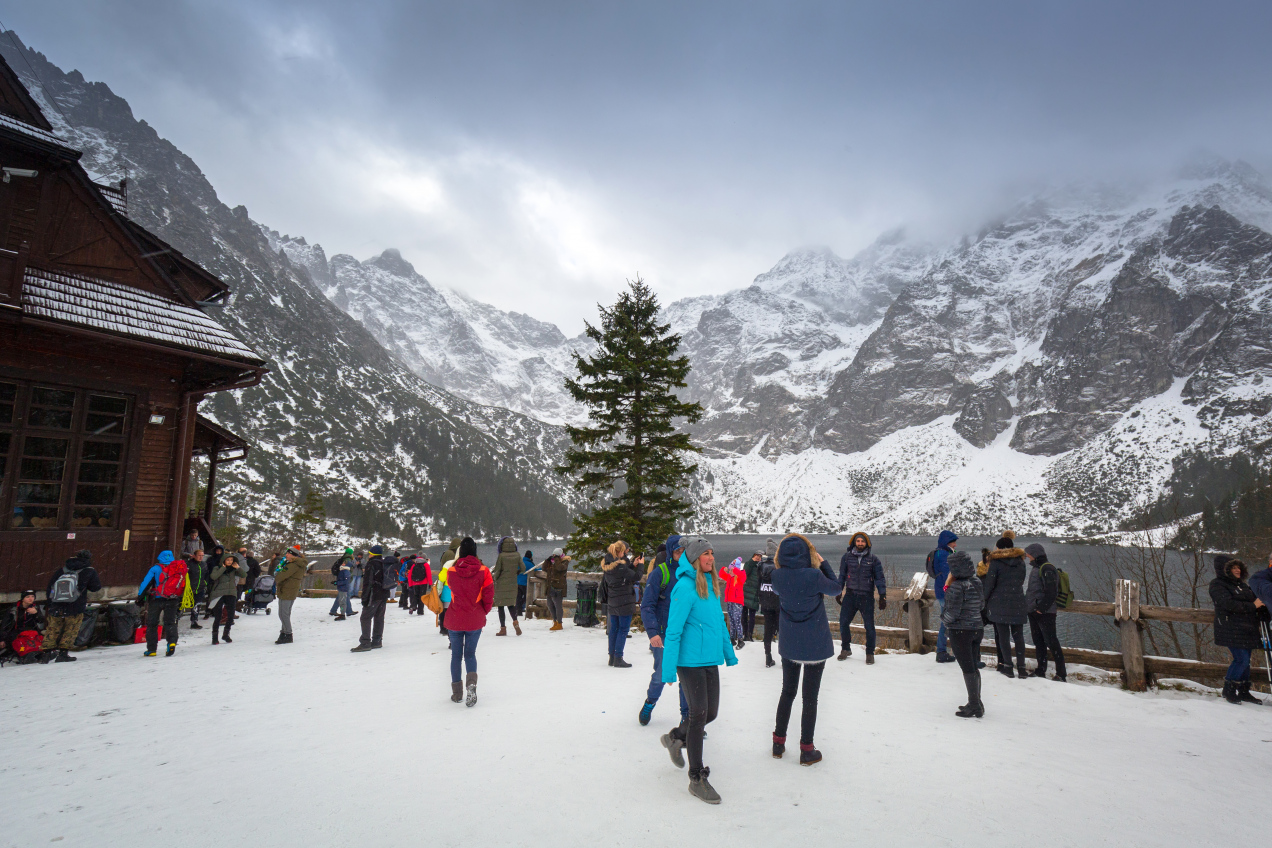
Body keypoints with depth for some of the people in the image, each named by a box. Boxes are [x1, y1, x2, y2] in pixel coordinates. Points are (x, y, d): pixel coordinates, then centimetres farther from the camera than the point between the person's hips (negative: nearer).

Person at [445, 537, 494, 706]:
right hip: (475, 620, 0)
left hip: (454, 620, 1)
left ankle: (456, 692, 18)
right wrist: (484, 612, 8)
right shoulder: (483, 570, -11)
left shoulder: (452, 571, -8)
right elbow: (488, 595, -8)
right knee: (470, 653, 11)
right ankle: (471, 682, -14)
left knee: (456, 655, 15)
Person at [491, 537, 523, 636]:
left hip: (501, 583, -3)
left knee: (501, 606, 6)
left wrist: (494, 576, 11)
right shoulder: (517, 555, -2)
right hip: (513, 583, 3)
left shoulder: (501, 556, -12)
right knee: (511, 603, 17)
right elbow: (523, 568, -1)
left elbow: (497, 570, -9)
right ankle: (515, 621, -7)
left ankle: (503, 628, 5)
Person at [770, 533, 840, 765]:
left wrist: (777, 563, 4)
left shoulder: (778, 576, -12)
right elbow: (836, 588, -5)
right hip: (815, 644, -4)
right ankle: (806, 750, 18)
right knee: (810, 697, 8)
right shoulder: (814, 576, -23)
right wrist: (822, 563, 0)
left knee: (787, 692, 20)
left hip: (788, 644, 4)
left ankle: (778, 743, 28)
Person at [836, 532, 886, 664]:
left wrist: (882, 596, -2)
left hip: (867, 597, -1)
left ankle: (870, 653, 17)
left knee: (869, 626, 0)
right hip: (850, 595, 2)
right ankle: (845, 649, 23)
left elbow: (879, 578, 4)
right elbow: (842, 576, 14)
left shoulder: (873, 559, 3)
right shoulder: (846, 557, 6)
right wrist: (838, 593, 13)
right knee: (843, 623, 3)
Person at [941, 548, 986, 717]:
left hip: (960, 630, -8)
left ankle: (974, 706, 5)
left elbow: (952, 612, -21)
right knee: (974, 667, 16)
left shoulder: (957, 587, -21)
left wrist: (943, 618, 2)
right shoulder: (977, 582, 4)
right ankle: (977, 704, 25)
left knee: (967, 669, 0)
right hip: (977, 628, 8)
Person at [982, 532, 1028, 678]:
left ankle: (1007, 666, 0)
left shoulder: (996, 562, -6)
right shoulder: (1021, 562, 7)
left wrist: (984, 601, 4)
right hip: (1018, 603, 4)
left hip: (999, 604, -4)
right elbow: (1021, 581, 17)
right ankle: (1021, 666, 7)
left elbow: (989, 584, -7)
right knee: (1018, 635, 9)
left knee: (1003, 636, 1)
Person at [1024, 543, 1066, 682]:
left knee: (1052, 643, -5)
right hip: (1034, 612, 10)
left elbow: (1051, 592, -20)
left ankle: (1061, 674, 1)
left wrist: (1042, 607, -20)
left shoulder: (1047, 569, -13)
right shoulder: (1036, 569, 16)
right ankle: (1040, 672, 20)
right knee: (1038, 643, 13)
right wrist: (1030, 605, 15)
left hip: (1045, 613, -10)